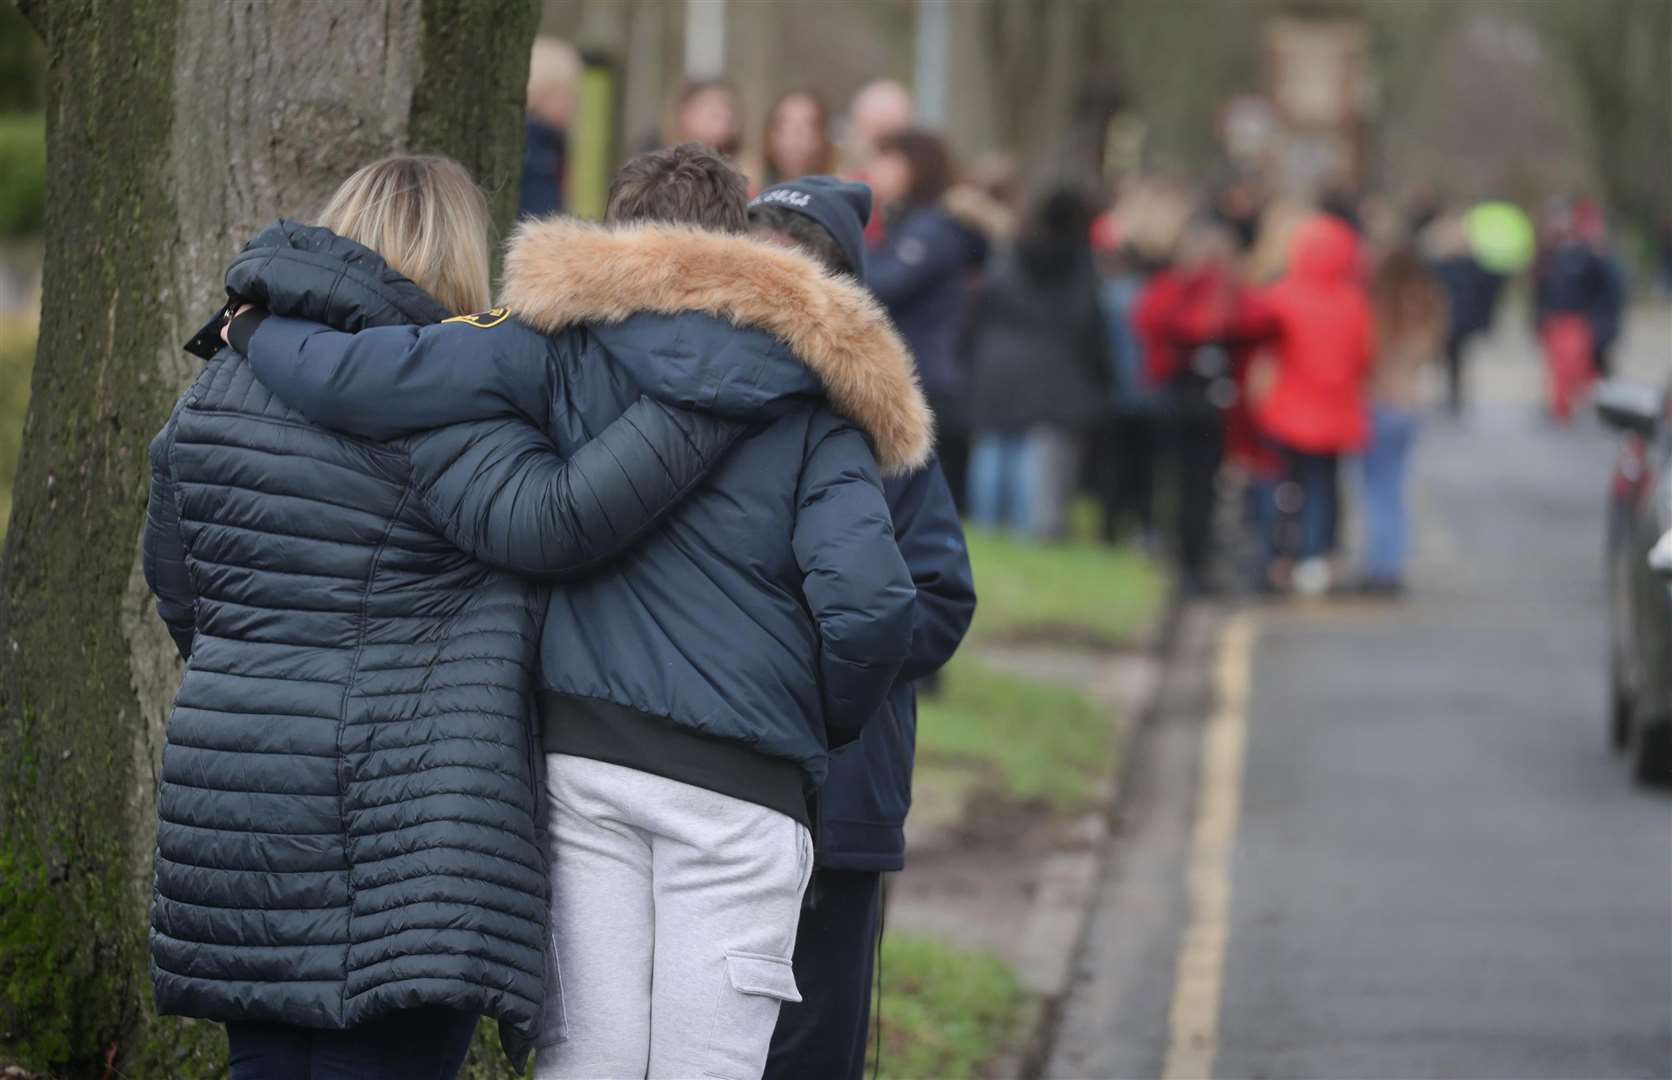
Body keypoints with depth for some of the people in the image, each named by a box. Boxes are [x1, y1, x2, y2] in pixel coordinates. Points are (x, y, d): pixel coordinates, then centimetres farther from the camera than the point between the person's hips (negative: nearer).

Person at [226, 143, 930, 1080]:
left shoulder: (566, 344, 5)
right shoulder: (811, 398, 6)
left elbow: (348, 379, -4)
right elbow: (869, 597, -8)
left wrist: (262, 327, 17)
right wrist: (827, 726, 10)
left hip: (583, 755, 1)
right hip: (740, 788, -1)